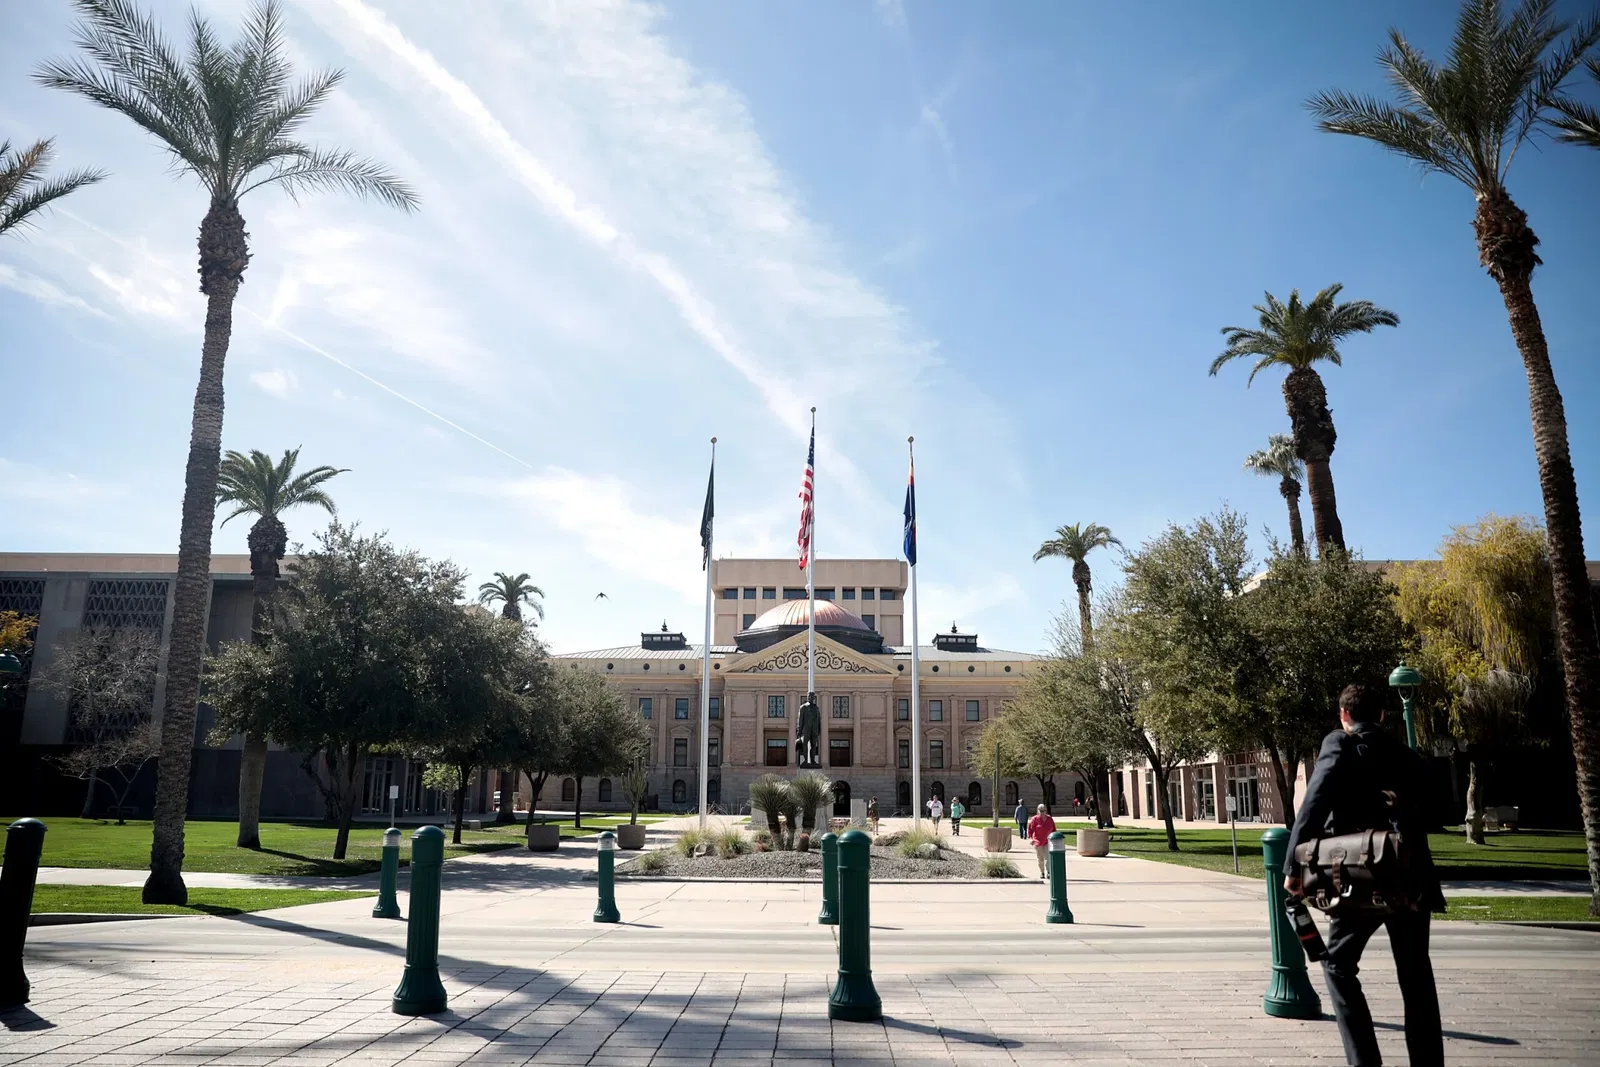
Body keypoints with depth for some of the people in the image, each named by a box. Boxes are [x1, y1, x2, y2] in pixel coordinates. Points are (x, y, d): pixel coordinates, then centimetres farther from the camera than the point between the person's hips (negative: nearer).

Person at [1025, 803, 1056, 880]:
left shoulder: (1050, 819, 4)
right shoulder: (1035, 819, -6)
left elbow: (1053, 830, 14)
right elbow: (1030, 829, -7)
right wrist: (1030, 838, -16)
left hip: (1047, 842, 1)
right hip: (1038, 842, -1)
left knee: (1047, 857, -13)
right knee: (1040, 859, 10)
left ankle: (1048, 873, -20)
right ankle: (1042, 873, 26)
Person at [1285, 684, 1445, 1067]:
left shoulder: (1339, 744, -2)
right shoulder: (1407, 755, 15)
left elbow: (1315, 803, -14)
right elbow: (1423, 809, 15)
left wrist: (1294, 866, -14)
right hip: (1410, 875, 5)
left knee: (1338, 964, 10)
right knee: (1415, 973, 15)